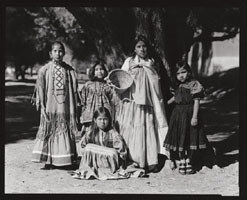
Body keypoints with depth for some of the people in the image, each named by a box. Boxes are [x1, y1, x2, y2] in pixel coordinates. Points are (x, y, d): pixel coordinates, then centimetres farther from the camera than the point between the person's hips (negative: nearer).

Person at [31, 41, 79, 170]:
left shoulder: (69, 70, 6)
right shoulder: (44, 70, 1)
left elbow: (74, 89, 8)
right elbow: (40, 89, 0)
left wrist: (75, 106, 4)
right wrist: (42, 106, -7)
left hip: (65, 106, 2)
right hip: (50, 107, -1)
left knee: (65, 131, 2)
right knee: (49, 132, 1)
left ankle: (65, 160, 10)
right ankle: (48, 161, 8)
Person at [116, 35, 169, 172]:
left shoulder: (152, 63, 13)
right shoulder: (129, 62, 5)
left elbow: (156, 84, 20)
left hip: (147, 103, 2)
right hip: (132, 102, -2)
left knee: (149, 129, -3)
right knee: (133, 130, -6)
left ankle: (150, 162, -3)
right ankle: (133, 160, -2)